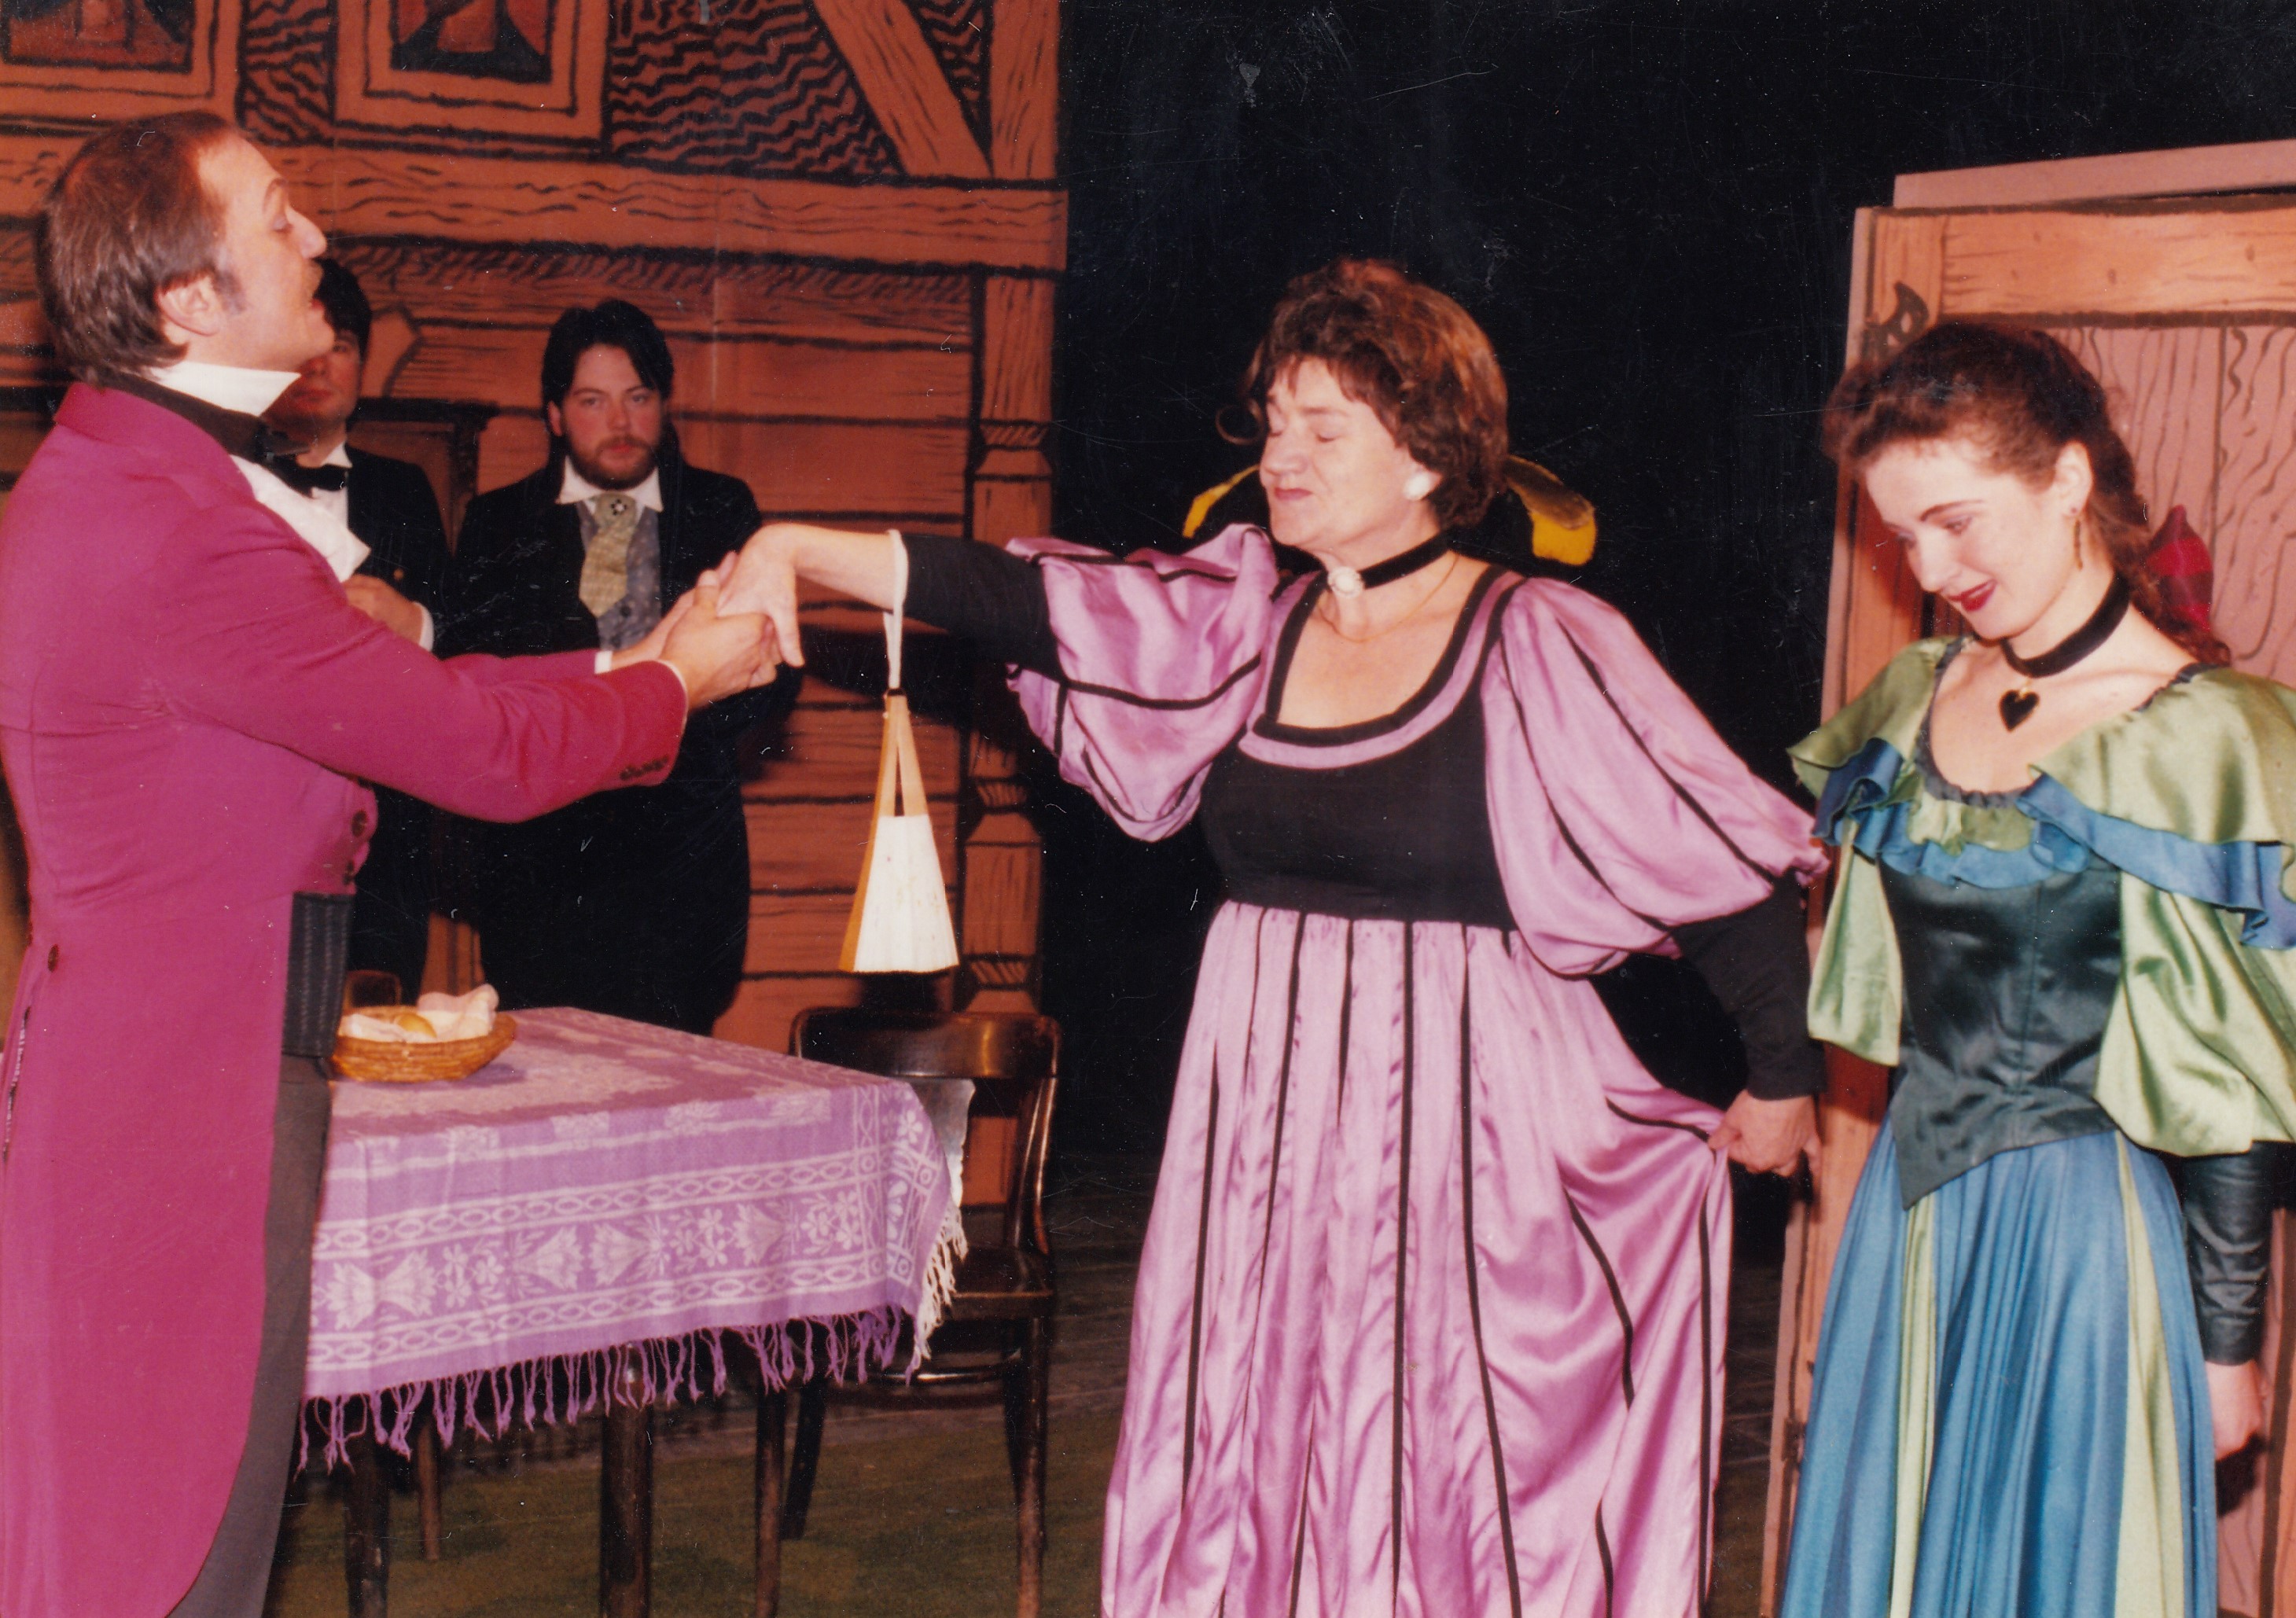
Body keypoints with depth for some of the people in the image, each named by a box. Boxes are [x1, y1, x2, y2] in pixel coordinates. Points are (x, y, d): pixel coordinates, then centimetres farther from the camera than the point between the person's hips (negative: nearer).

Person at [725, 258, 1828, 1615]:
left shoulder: (1542, 649, -8)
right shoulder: (1244, 615, 7)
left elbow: (1735, 862, -4)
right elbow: (1024, 598, -2)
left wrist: (1785, 1080, 3)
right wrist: (799, 551, -12)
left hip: (1460, 1131, -5)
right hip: (1265, 1127, 5)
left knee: (1459, 1492, -1)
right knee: (1252, 1477, 9)